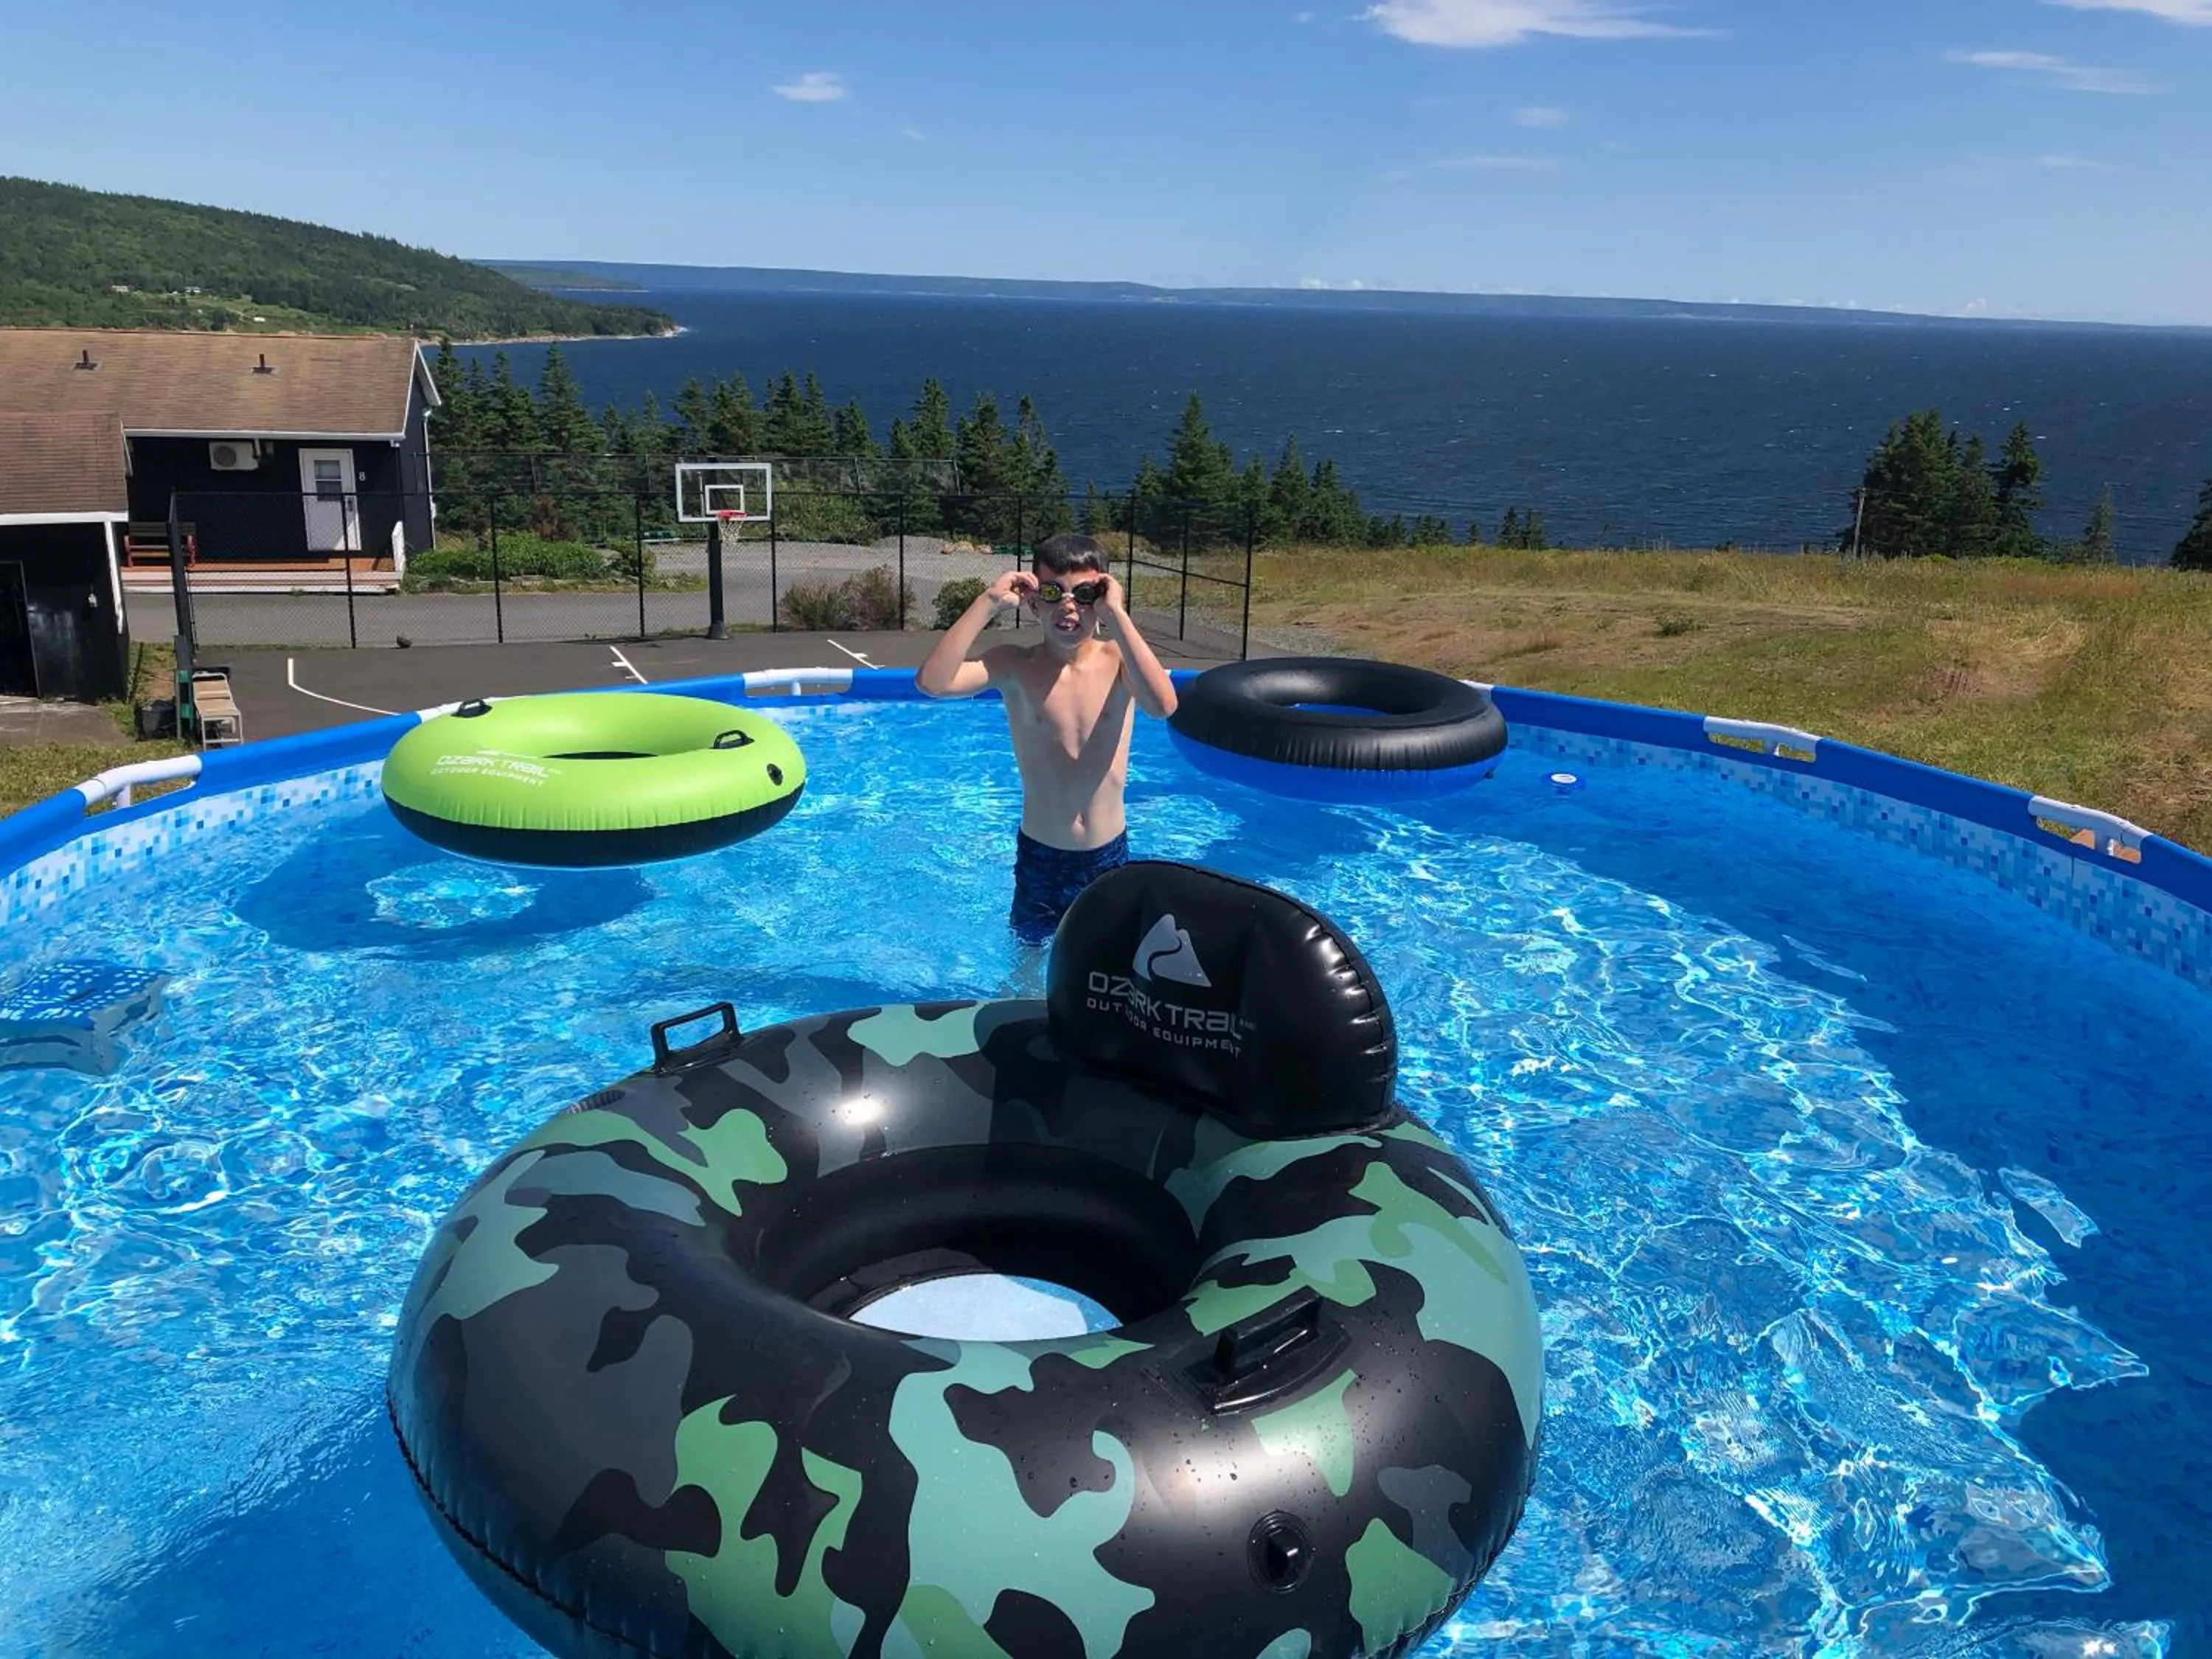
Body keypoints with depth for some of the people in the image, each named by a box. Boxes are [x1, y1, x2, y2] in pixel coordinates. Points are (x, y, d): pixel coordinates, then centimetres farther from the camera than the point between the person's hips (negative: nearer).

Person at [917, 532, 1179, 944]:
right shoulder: (1014, 666, -11)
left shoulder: (1119, 661, -11)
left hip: (1108, 854, 0)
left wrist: (1117, 616, -32)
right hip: (1039, 857, 0)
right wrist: (989, 603, -26)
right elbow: (932, 682, -27)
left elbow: (1163, 705, -34)